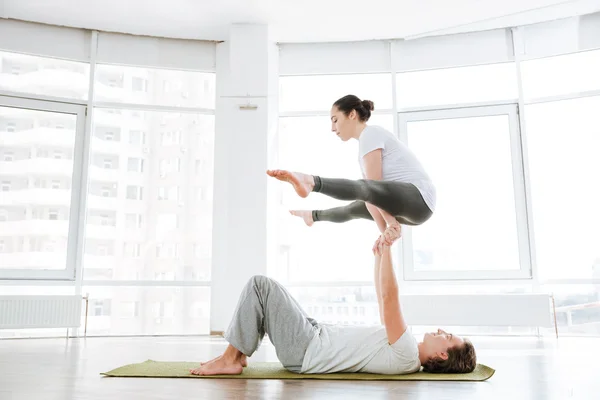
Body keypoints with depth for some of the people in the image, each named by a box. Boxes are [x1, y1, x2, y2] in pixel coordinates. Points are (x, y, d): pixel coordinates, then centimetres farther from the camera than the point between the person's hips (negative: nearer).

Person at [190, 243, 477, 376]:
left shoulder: (406, 355, -20)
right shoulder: (407, 349, 10)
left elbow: (389, 296, -26)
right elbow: (383, 299, 16)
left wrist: (387, 247, -21)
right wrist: (379, 254, 14)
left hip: (304, 351, -9)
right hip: (317, 337, 9)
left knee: (260, 285, -15)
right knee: (265, 290, 13)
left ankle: (231, 358, -5)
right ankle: (237, 355, 13)